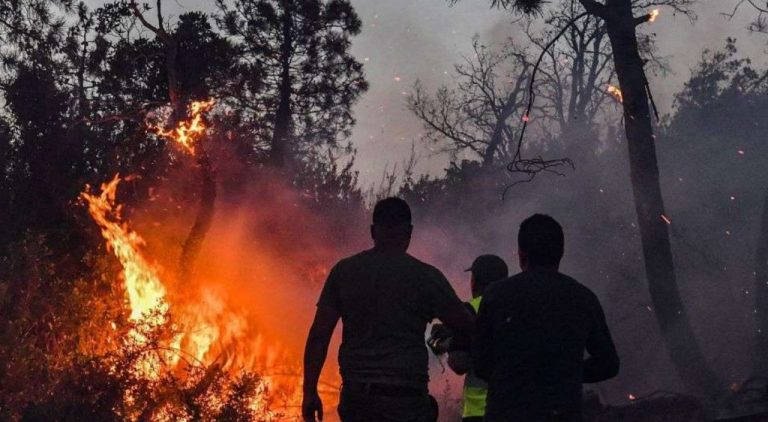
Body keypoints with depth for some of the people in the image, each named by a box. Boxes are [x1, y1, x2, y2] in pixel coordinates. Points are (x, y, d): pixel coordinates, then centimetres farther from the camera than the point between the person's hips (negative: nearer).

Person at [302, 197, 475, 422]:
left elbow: (319, 335, 2)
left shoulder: (344, 271, 5)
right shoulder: (425, 277, -3)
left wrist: (309, 391, 6)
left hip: (356, 395, 4)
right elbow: (469, 330, 1)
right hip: (405, 399, -3)